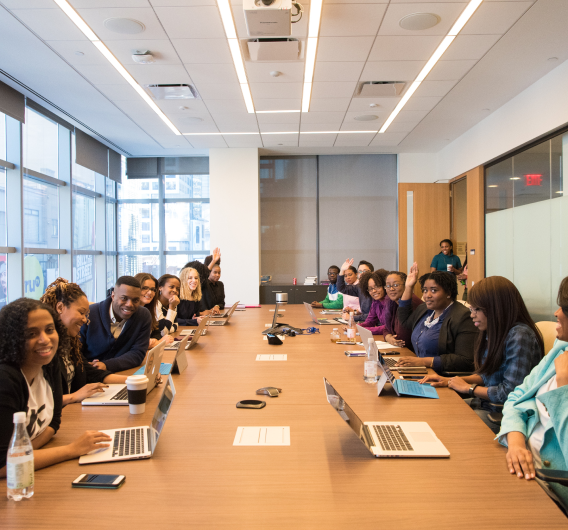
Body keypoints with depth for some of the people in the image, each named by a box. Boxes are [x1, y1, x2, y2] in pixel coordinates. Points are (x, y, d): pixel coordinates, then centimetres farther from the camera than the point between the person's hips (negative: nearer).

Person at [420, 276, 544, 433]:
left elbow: (511, 393, -24)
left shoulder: (520, 337, -22)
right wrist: (450, 381, 4)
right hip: (486, 403, 9)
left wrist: (468, 388, -10)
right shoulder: (495, 334, 6)